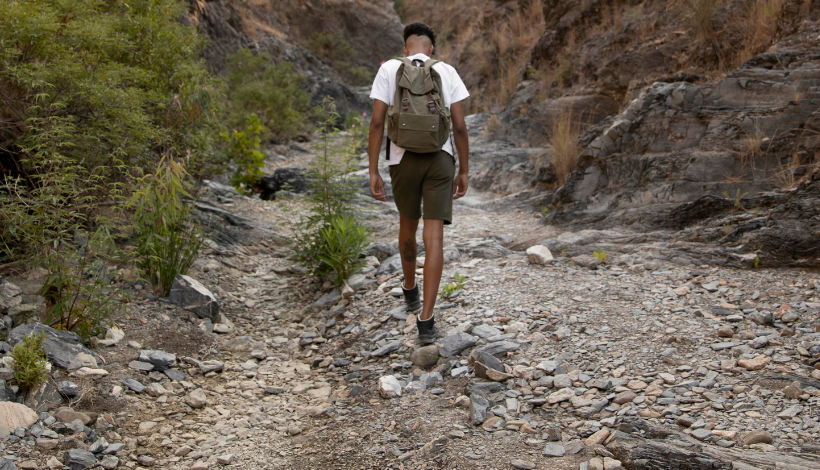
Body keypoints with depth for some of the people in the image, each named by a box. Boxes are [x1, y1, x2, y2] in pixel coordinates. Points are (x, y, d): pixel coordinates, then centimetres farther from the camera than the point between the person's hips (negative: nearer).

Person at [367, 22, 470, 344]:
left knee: (408, 224, 24)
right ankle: (425, 320, -10)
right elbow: (460, 126, -1)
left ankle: (409, 289, 45)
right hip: (440, 159, -1)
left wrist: (373, 172, -5)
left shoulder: (388, 69, 0)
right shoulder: (447, 72, 2)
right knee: (434, 239, -4)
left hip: (402, 158, 1)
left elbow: (377, 122, -7)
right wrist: (464, 171, 8)